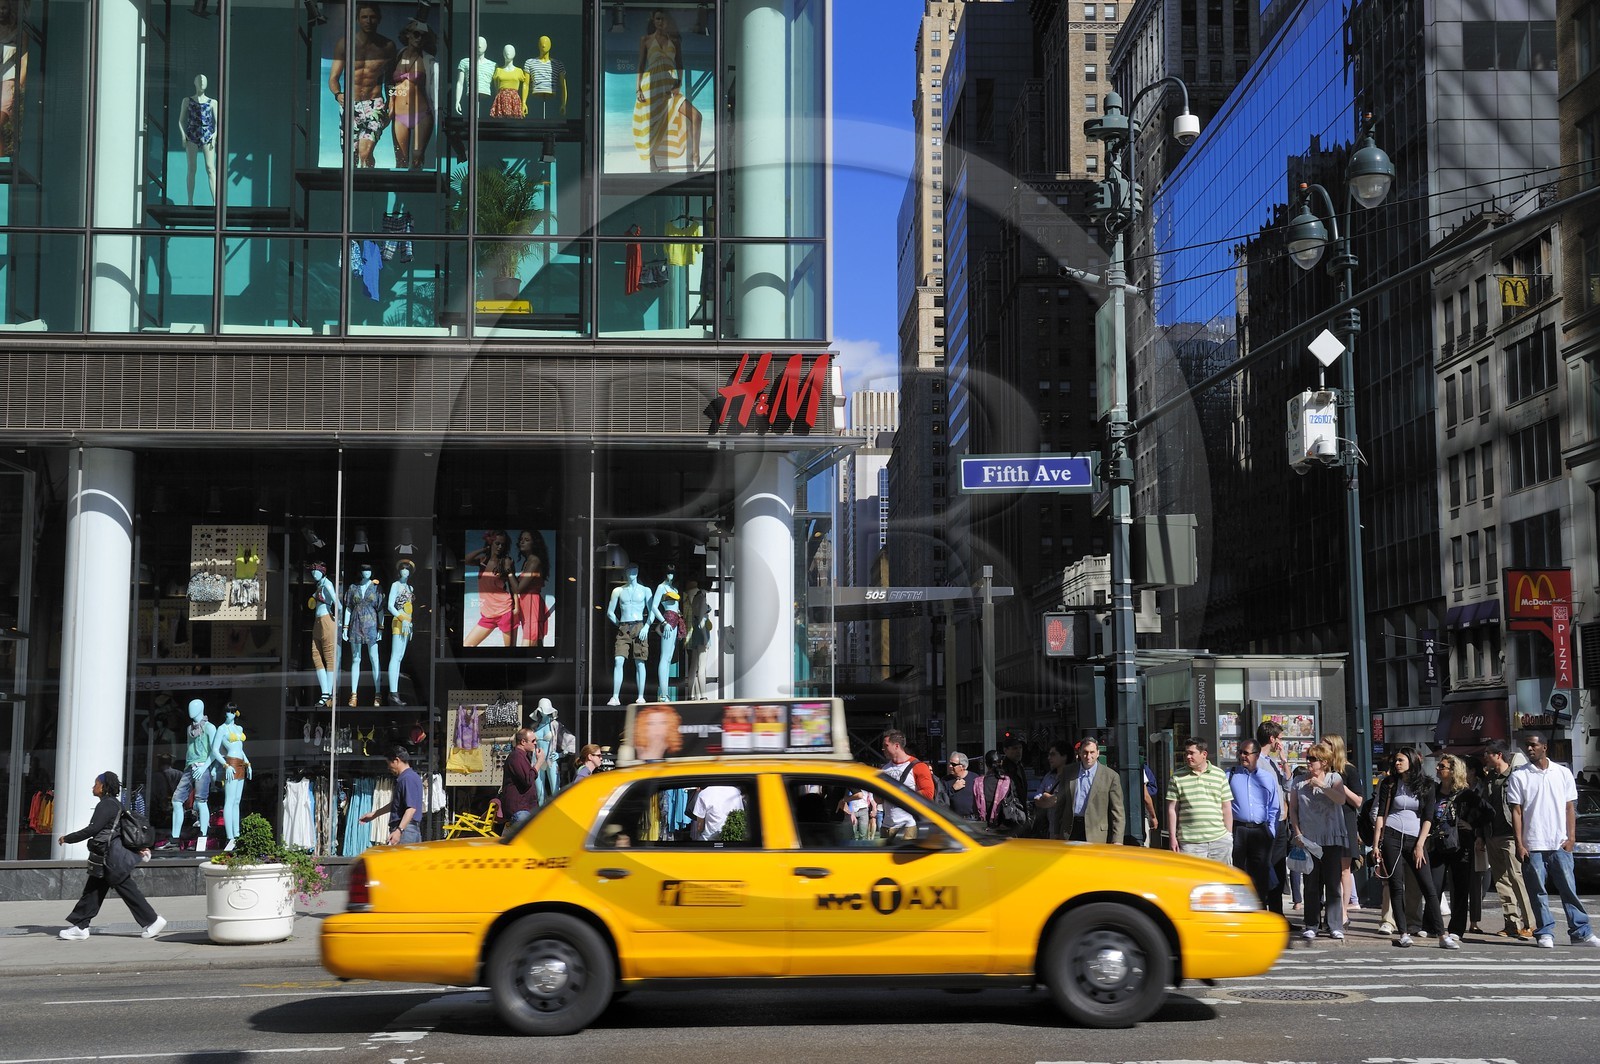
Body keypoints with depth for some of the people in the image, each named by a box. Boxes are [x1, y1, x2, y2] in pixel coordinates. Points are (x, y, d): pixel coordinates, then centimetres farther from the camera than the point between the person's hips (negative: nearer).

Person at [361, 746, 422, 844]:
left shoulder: (408, 778, -14)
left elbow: (411, 808, -23)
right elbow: (395, 804, 32)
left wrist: (399, 830, -29)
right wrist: (373, 815, 37)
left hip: (405, 829, -10)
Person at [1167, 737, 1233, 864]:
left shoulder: (1219, 775, 8)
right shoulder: (1177, 777, 5)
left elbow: (1227, 808, 11)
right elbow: (1172, 809, 5)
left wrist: (1229, 835, 7)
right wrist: (1173, 838, 0)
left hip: (1219, 839, 2)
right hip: (1189, 842, -1)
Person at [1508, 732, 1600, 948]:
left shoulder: (1563, 773, 7)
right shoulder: (1519, 776, 3)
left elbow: (1570, 807, 9)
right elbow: (1516, 812, 1)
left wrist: (1571, 838, -1)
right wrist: (1519, 844, -5)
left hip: (1560, 844, 1)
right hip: (1533, 846, -1)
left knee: (1569, 889, 1)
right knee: (1538, 892, 1)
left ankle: (1580, 932, 5)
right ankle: (1545, 933, 8)